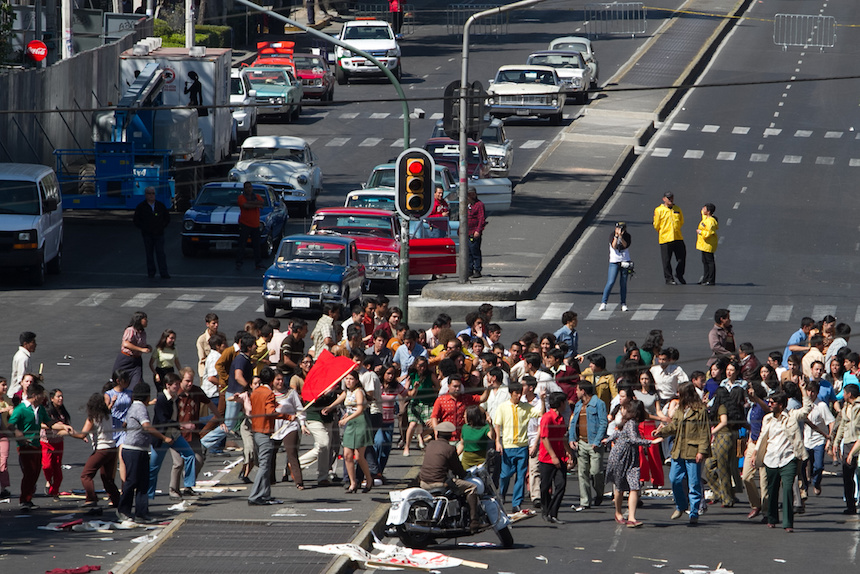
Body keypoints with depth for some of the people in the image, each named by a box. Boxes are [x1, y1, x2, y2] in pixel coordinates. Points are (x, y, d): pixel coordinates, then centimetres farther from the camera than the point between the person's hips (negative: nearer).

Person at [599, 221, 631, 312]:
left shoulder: (627, 236, 1)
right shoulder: (612, 235, -4)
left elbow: (626, 245, -14)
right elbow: (614, 246, -17)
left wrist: (621, 236, -23)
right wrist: (616, 236, -24)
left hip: (625, 262, 2)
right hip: (614, 261, -2)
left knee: (623, 283, 4)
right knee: (610, 282, -11)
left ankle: (623, 304, 13)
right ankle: (603, 303, -8)